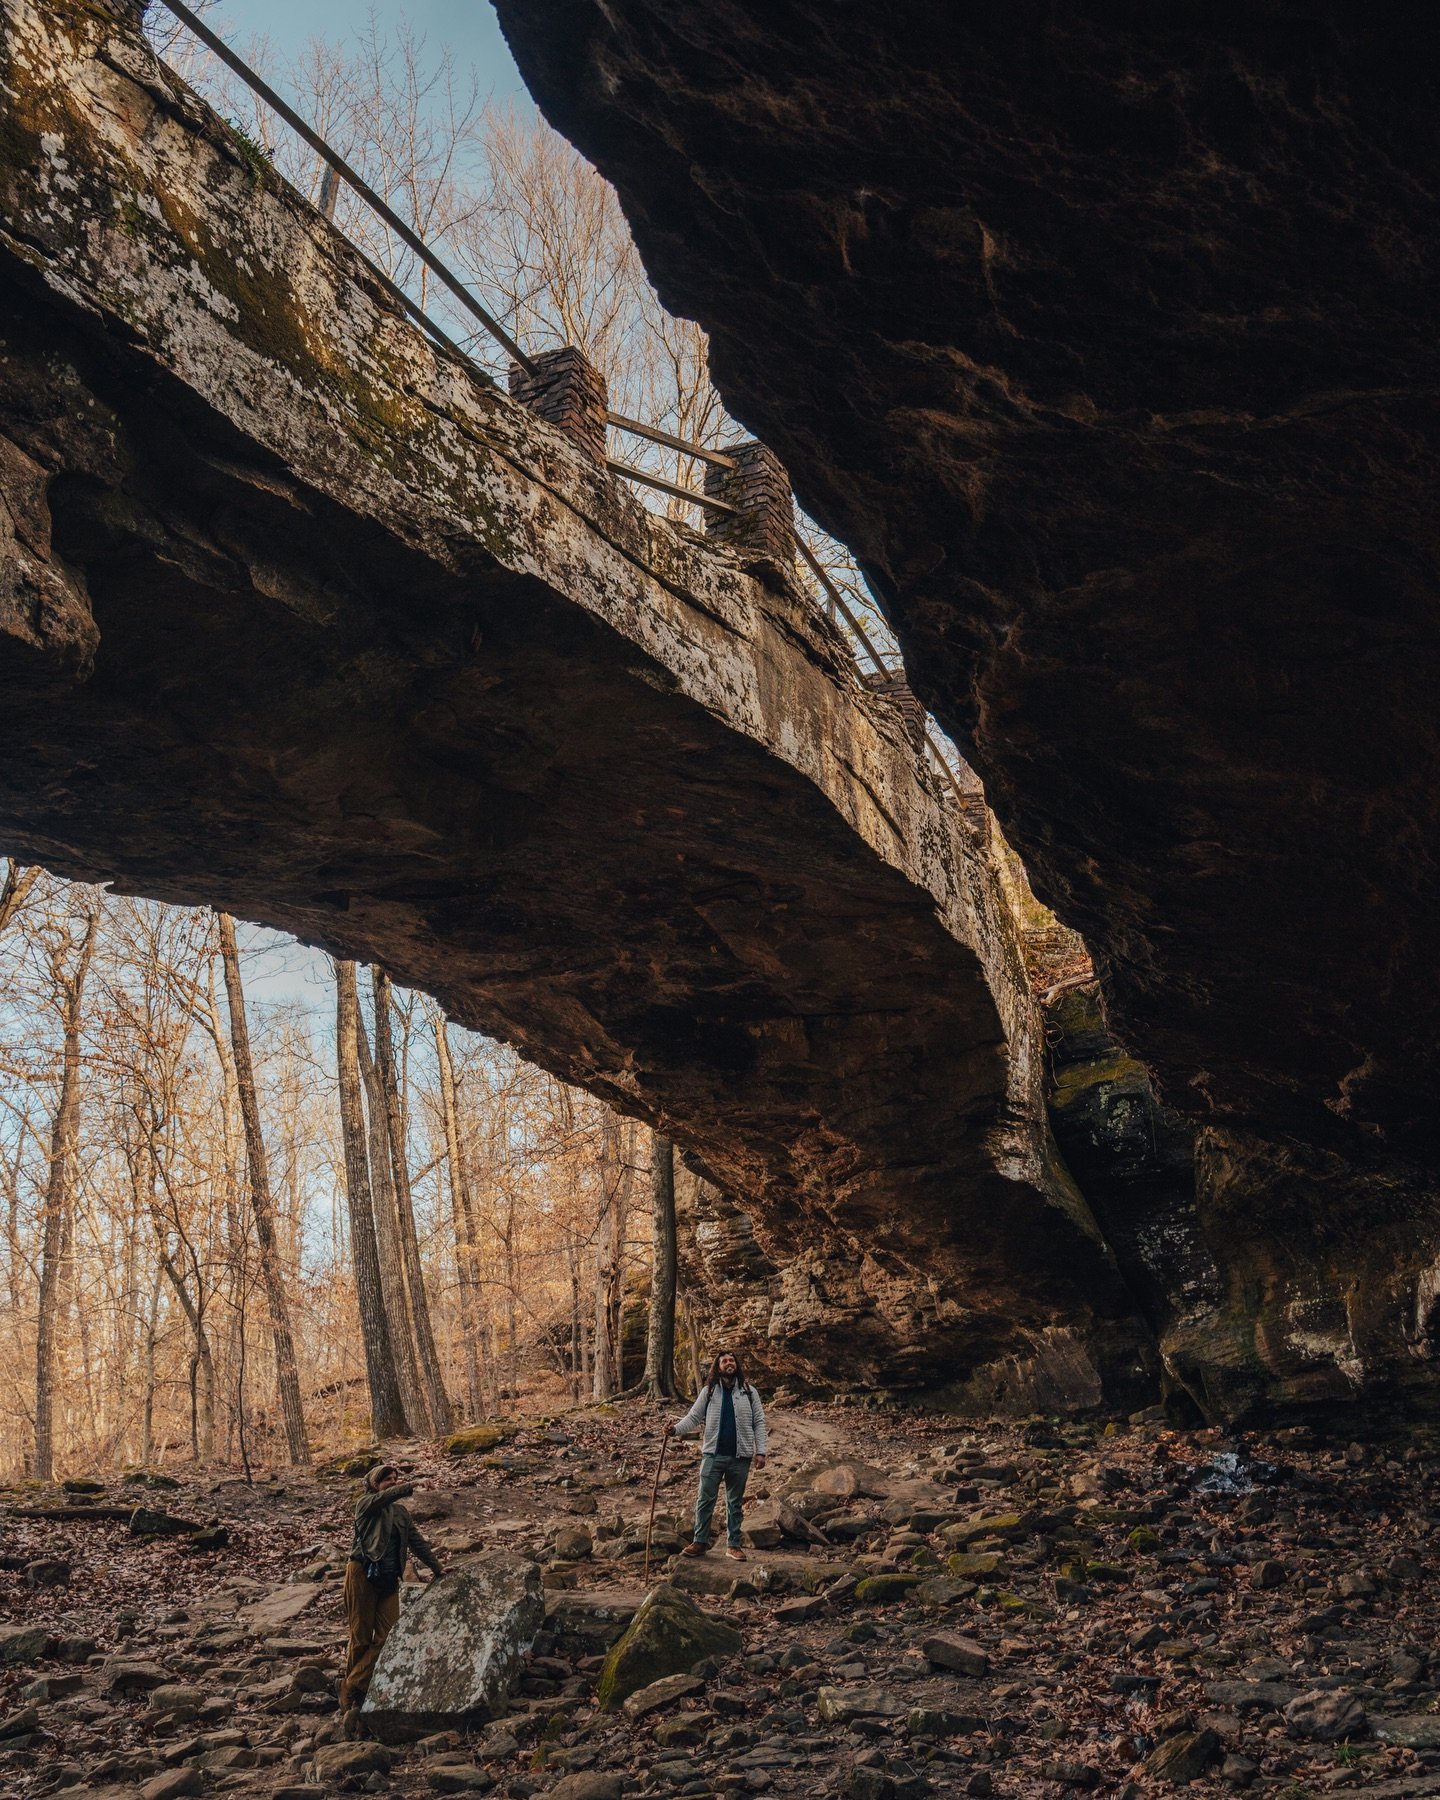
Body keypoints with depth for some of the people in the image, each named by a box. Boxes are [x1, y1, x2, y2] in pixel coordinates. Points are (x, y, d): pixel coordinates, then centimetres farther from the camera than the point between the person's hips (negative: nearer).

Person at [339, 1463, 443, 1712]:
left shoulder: (400, 1513, 18)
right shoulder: (366, 1504, -1)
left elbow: (417, 1542, 22)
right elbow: (384, 1497, -23)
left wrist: (436, 1568, 22)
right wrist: (409, 1487, -37)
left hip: (389, 1579, 6)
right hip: (362, 1575, -6)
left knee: (387, 1637, -4)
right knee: (361, 1638, -2)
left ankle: (353, 1688, 6)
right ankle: (350, 1690, 13)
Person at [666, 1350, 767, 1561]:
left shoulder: (749, 1392, 7)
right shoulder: (709, 1391, 5)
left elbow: (759, 1423, 6)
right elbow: (693, 1417, 1)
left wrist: (760, 1451, -3)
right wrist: (676, 1429, -17)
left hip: (740, 1457, 1)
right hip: (713, 1454, 0)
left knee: (735, 1502, 8)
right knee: (705, 1499, -1)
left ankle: (733, 1545, 14)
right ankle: (700, 1542, 7)